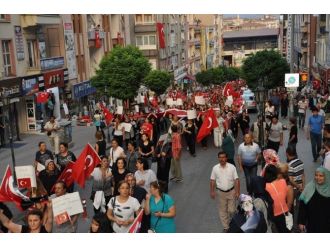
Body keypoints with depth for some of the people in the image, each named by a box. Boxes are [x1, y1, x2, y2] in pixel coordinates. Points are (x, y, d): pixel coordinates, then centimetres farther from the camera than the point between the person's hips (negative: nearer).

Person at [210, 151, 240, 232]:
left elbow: (236, 180, -7)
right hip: (221, 192, 1)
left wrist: (237, 192, -11)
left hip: (231, 191, -1)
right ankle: (226, 227, 22)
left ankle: (232, 223, 32)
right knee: (222, 210, 8)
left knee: (231, 210, 4)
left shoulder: (232, 167, -9)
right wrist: (212, 191, 0)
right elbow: (212, 180, 3)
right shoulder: (215, 168, -5)